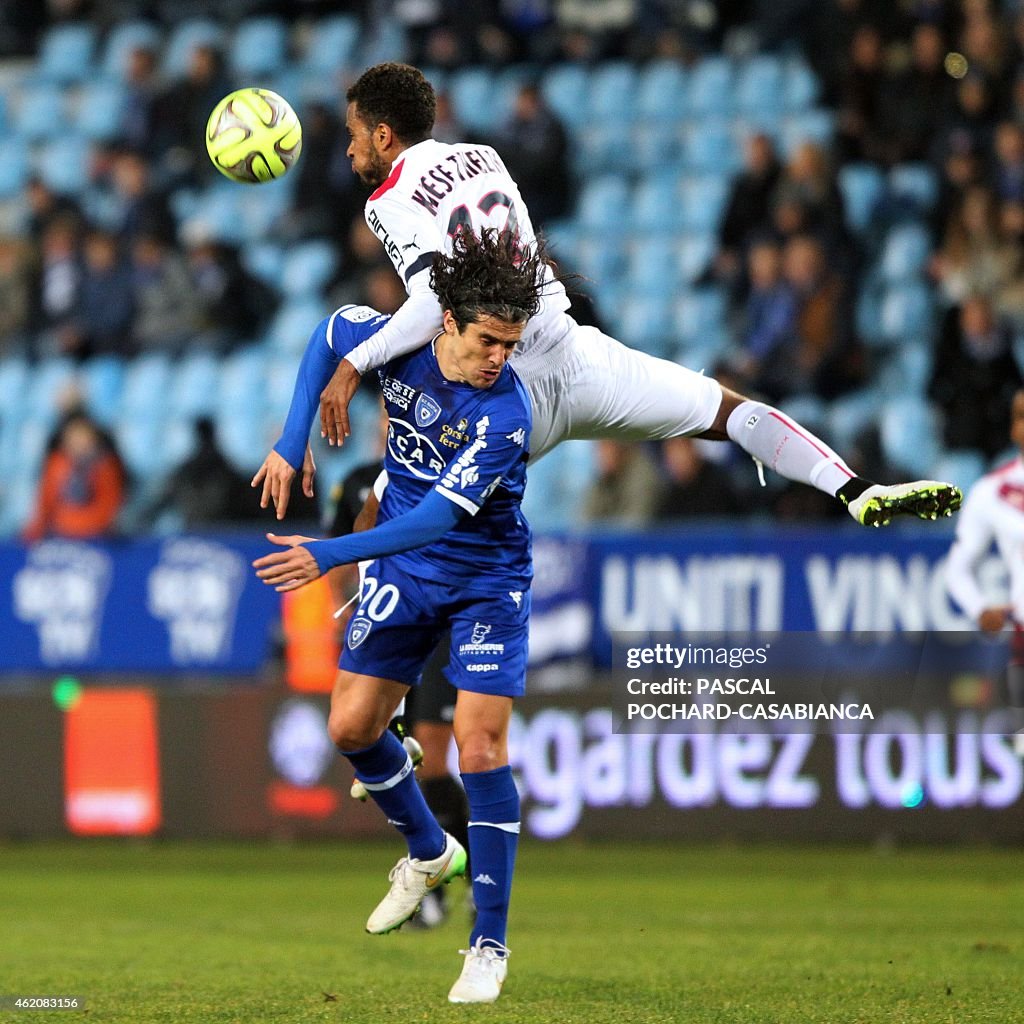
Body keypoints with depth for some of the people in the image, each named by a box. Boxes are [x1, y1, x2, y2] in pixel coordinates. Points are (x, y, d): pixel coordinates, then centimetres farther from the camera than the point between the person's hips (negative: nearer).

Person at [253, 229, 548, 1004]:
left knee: (480, 748, -14)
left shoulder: (505, 416, -29)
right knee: (352, 726, 4)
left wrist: (329, 556, -40)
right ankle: (429, 852, 31)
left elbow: (438, 516, -34)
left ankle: (489, 946, -5)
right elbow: (331, 335, 9)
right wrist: (294, 440, 2)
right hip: (402, 569, 5)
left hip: (485, 581, -5)